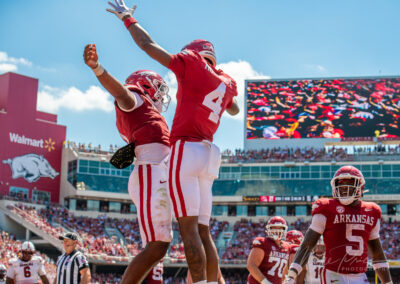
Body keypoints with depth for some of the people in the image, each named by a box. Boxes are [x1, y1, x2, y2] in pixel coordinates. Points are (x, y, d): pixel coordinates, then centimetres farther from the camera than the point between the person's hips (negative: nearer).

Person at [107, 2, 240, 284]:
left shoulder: (193, 64, -1)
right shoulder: (226, 82, 17)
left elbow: (148, 45, 7)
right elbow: (234, 110, 40)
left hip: (186, 150, -8)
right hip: (208, 154, 8)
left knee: (189, 229, -12)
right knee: (203, 232, 9)